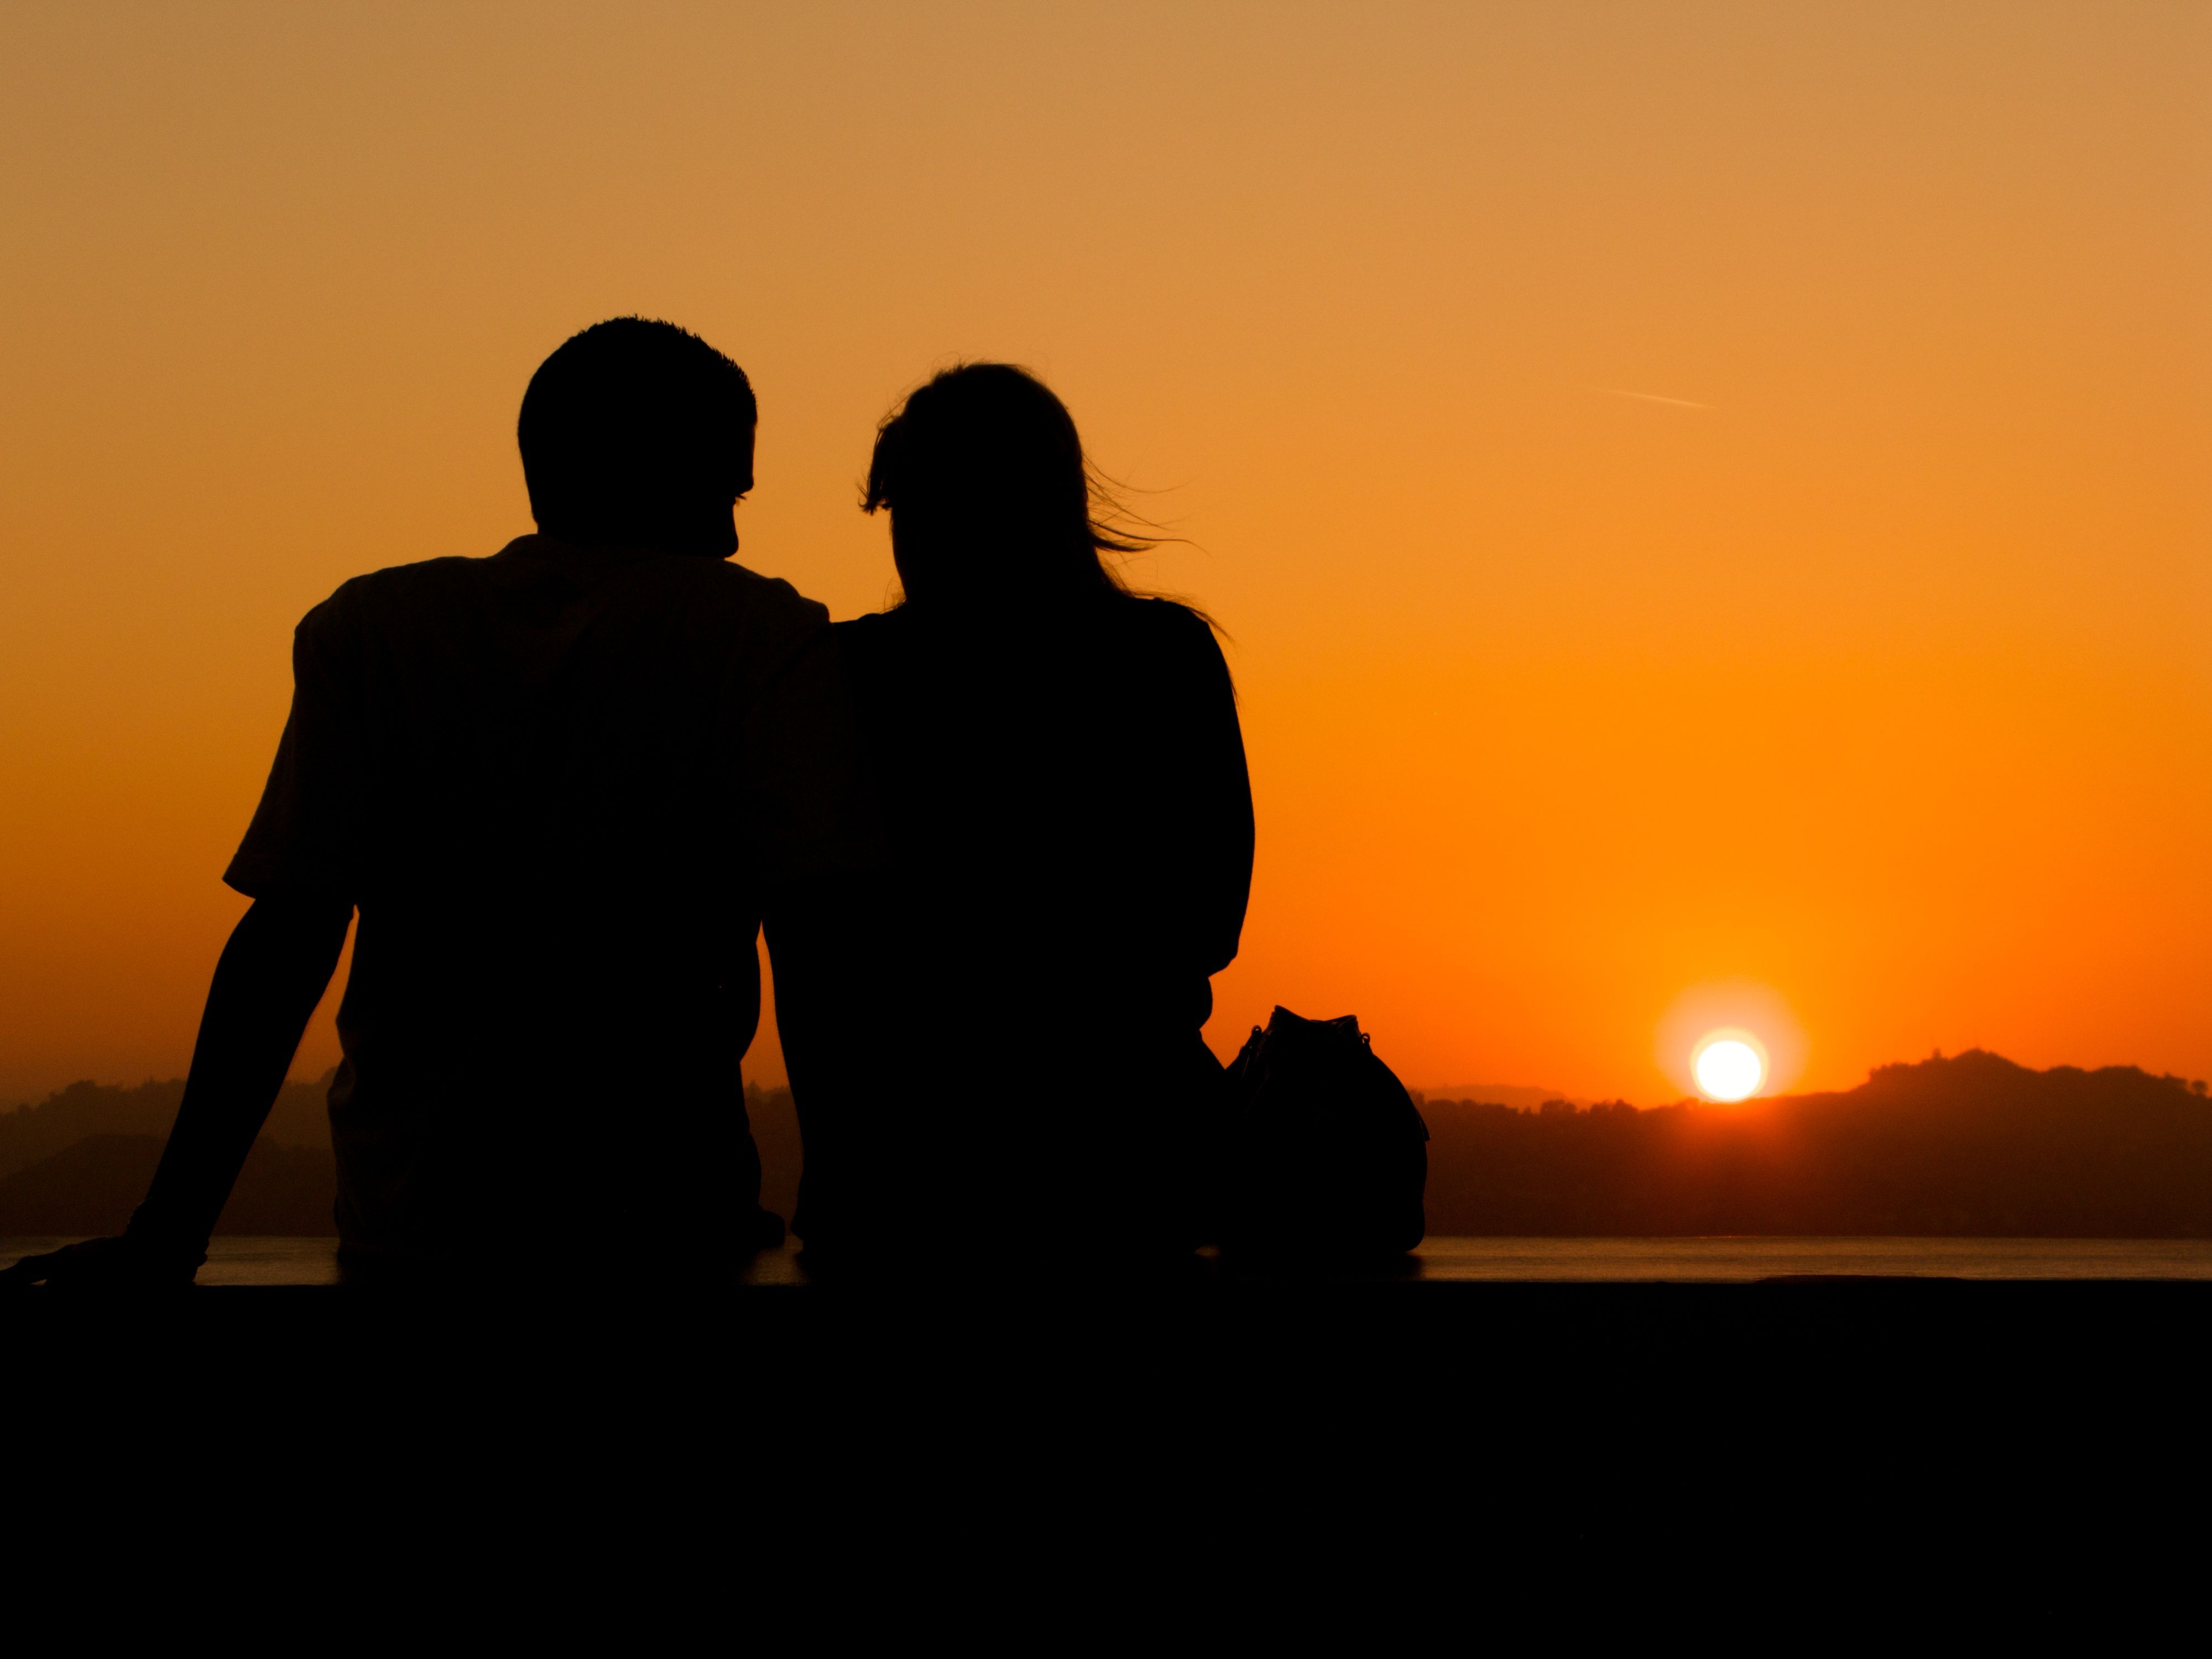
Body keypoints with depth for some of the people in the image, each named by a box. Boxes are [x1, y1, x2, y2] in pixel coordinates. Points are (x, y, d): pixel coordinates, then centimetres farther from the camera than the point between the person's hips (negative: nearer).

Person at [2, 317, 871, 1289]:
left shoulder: (370, 631, 3)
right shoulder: (763, 637, -3)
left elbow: (283, 947, -5)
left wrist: (165, 1241, -3)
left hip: (405, 1238, 2)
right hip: (670, 1235, -2)